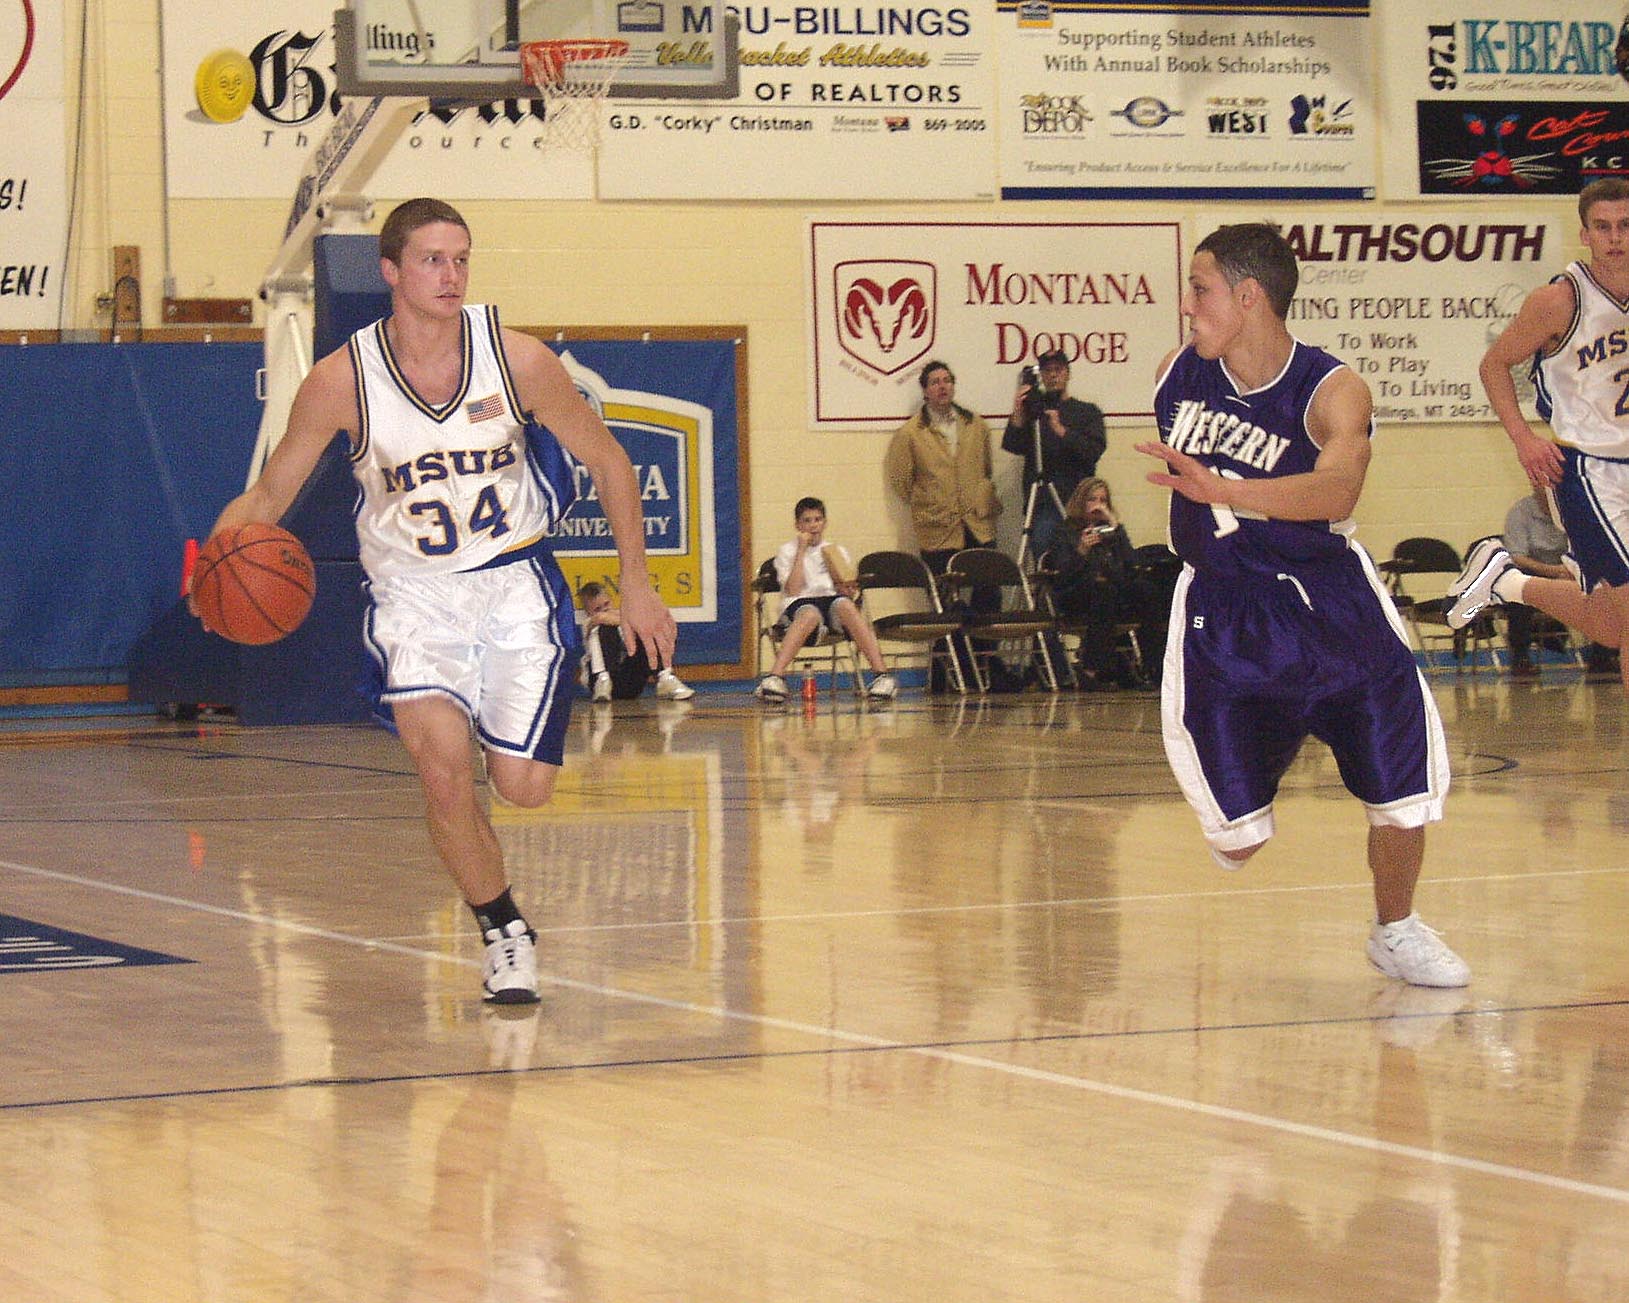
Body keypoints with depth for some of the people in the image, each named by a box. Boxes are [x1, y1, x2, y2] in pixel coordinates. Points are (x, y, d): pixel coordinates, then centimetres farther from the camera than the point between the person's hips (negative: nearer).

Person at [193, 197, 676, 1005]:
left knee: (522, 785, -10)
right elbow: (271, 494, -1)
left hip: (515, 583, 0)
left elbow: (606, 461, 1)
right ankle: (503, 933, 5)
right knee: (443, 772, -20)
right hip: (413, 595, 0)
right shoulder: (342, 380, -13)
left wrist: (636, 584, 1)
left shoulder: (517, 359, -13)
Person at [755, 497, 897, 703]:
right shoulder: (787, 552, 12)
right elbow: (792, 590, -4)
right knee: (810, 614, -41)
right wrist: (801, 551, -1)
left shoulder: (838, 551, 22)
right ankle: (775, 677, -56)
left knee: (844, 605, -36)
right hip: (799, 604, -2)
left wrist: (848, 591, -8)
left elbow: (850, 591, 16)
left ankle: (882, 676, -46)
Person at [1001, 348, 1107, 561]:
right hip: (1043, 504, 0)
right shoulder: (1032, 411, 14)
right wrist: (1018, 415, -17)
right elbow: (1012, 446, 0)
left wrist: (1062, 431, -16)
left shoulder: (1087, 412, 13)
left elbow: (1095, 450, -2)